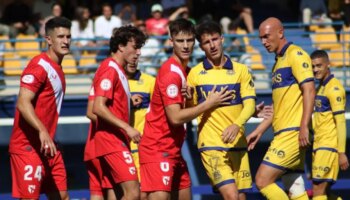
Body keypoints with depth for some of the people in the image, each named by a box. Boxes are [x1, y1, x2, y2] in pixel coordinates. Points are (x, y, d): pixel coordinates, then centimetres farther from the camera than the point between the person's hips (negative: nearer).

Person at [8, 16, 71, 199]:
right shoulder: (39, 66, -13)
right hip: (28, 147, -10)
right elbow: (23, 103, -24)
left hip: (47, 147, 10)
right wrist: (42, 131, -36)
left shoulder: (57, 69, 15)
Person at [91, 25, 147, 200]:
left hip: (118, 141, 10)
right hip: (112, 141, -10)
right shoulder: (110, 69, -11)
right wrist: (127, 128, -22)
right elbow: (98, 108, -21)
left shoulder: (118, 70, 19)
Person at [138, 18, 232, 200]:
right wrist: (209, 103, -14)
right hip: (158, 149, -10)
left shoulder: (183, 70, 12)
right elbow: (175, 117, -22)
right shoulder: (170, 72, -16)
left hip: (173, 150, 10)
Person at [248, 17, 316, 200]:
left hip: (293, 133, -9)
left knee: (262, 180, -13)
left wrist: (304, 127, -23)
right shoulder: (278, 62, 21)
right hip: (284, 133, 9)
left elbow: (309, 90, -15)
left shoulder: (296, 54, -6)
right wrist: (259, 130, 25)